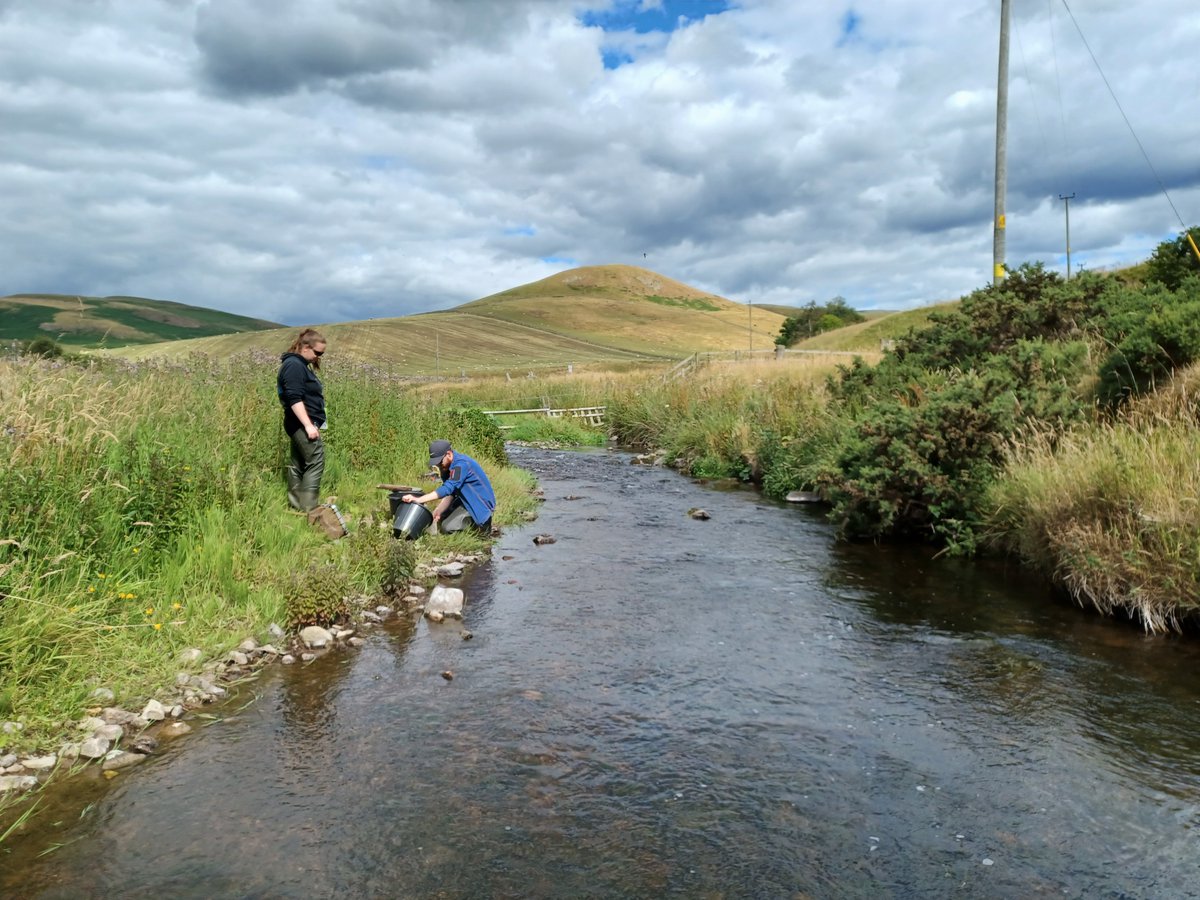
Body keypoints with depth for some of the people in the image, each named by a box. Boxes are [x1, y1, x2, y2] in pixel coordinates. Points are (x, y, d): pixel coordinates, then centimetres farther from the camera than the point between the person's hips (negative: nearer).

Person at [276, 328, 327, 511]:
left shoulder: (300, 365, 19)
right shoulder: (294, 365, -14)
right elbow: (294, 399, -22)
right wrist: (309, 425, -26)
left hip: (300, 425, 11)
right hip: (303, 424, -11)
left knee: (298, 464, 11)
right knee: (315, 462, -13)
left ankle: (295, 506, 16)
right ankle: (308, 509, -15)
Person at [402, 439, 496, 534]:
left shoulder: (461, 465, -27)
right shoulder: (447, 465, 2)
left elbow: (447, 489, -36)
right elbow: (450, 491, 1)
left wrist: (418, 499, -42)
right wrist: (438, 511, -15)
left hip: (481, 504, -10)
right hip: (467, 501, 10)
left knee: (447, 527, -18)